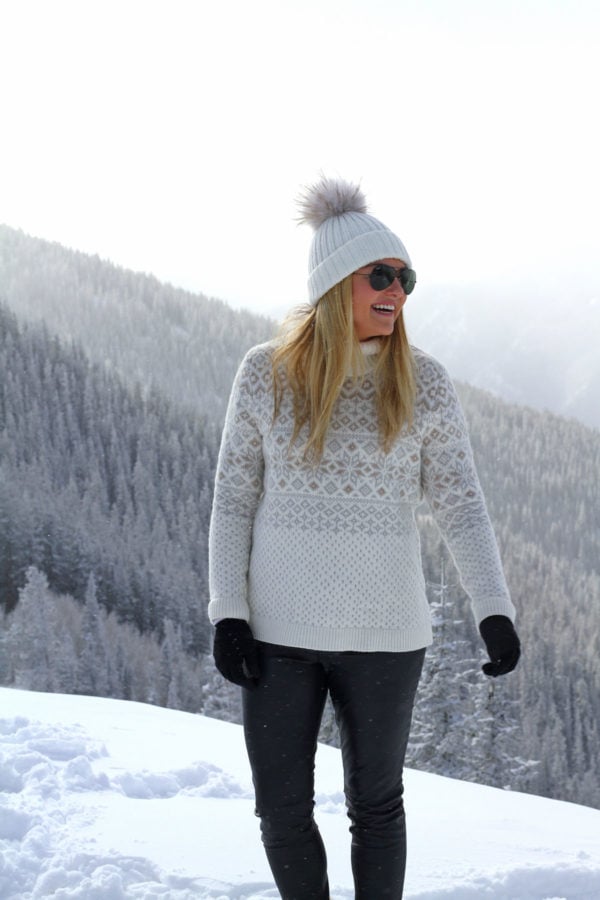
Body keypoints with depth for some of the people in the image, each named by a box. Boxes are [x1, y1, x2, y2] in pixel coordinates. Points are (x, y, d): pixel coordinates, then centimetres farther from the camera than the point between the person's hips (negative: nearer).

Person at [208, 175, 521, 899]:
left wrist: (494, 609, -16)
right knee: (281, 811, 7)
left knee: (375, 804, 11)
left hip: (383, 630, 0)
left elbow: (460, 504, -4)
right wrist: (227, 612, -5)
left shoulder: (423, 383, -3)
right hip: (279, 628, 0)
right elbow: (233, 497, 1)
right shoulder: (268, 373, -3)